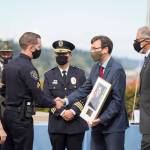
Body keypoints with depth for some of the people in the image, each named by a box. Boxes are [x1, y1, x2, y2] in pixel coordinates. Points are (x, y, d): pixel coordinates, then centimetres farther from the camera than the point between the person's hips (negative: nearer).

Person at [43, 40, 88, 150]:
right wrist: (61, 112, -13)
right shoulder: (49, 75, 9)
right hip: (56, 123, 1)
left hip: (76, 123, -1)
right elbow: (47, 98, -1)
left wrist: (73, 111, -15)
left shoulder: (80, 74, 8)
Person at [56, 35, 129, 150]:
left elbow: (117, 100, -16)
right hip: (98, 123, 7)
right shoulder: (96, 68, 9)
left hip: (113, 124, -7)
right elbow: (85, 89, 10)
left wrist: (102, 119, -20)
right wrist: (66, 100, -2)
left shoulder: (117, 69, -14)